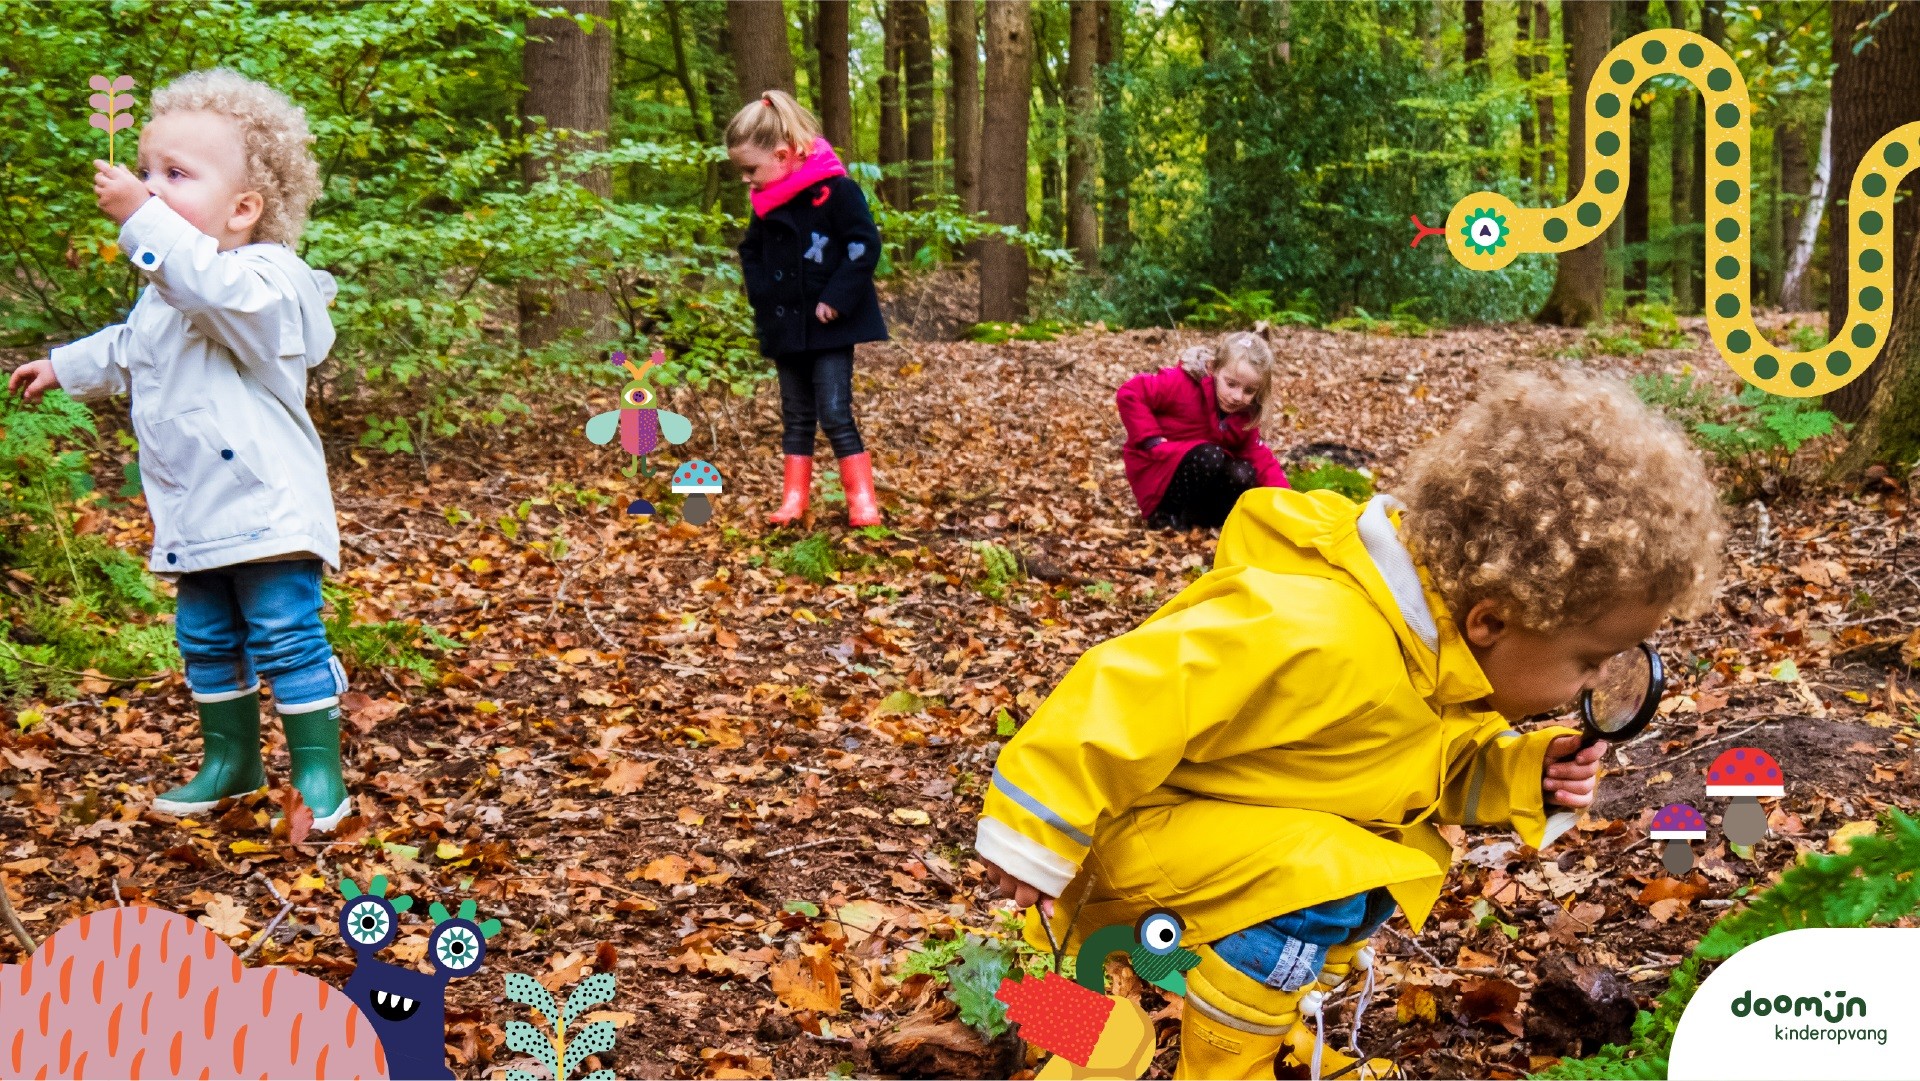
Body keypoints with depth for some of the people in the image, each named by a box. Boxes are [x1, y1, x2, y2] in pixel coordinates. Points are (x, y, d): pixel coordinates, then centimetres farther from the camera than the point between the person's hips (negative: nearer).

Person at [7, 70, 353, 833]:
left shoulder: (267, 278, -17)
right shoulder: (167, 293, 12)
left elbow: (217, 287, -42)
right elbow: (126, 352, 34)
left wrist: (142, 219, -43)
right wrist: (62, 368, 46)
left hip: (266, 506, -9)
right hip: (193, 513, 9)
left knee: (286, 639, -5)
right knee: (205, 641, 16)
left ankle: (319, 771, 6)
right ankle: (230, 758, 31)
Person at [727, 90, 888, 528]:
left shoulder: (835, 191, -14)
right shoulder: (766, 205, 7)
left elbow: (865, 248, -17)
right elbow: (751, 254, 22)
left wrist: (836, 299, -19)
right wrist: (762, 298, 6)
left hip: (830, 327, -7)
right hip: (786, 328, 7)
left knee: (835, 415, -8)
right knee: (796, 418, 11)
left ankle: (863, 501, 0)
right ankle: (793, 501, 16)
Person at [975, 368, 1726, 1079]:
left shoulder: (1443, 642, -5)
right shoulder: (1315, 639, -35)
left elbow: (1440, 770, 12)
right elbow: (1125, 696, -34)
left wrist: (1522, 779, -9)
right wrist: (1034, 842, -26)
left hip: (1234, 817, 9)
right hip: (1127, 825, -9)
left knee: (1413, 858, 15)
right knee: (1313, 885, -30)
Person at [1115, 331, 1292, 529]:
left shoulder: (1244, 416, -1)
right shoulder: (1183, 384, -19)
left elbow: (1261, 459, -4)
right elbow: (1129, 394, -23)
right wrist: (1152, 441, -25)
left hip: (1197, 474, 6)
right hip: (1157, 476, -6)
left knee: (1243, 475, -20)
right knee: (1211, 457, -31)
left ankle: (1179, 518, -10)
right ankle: (1165, 513, -12)